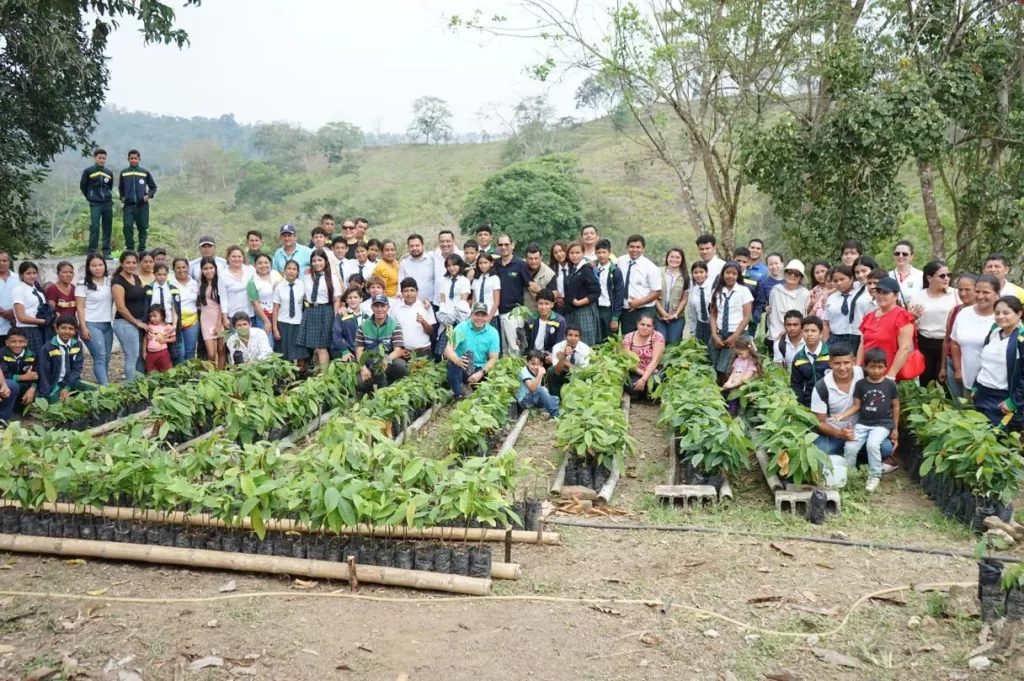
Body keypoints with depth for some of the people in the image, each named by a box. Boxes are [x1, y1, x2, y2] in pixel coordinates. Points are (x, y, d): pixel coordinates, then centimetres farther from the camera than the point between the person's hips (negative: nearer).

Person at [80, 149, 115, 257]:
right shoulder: (88, 171, -2)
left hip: (108, 203, 4)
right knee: (94, 227, -9)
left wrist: (107, 195, 11)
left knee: (108, 228, 4)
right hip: (95, 204, -4)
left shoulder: (109, 173, 7)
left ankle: (106, 252, 10)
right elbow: (82, 186, 6)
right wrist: (90, 197, 8)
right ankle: (92, 252, -5)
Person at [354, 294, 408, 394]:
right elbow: (359, 350, 3)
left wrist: (387, 360, -33)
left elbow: (398, 350, -11)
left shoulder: (394, 325, -1)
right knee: (360, 383, -30)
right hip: (369, 364, 1)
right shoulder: (364, 326, 6)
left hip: (389, 364, -1)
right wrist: (363, 367, -16)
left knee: (401, 365, -35)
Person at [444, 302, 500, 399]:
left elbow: (493, 358, -3)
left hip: (481, 369, 2)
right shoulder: (461, 328, -9)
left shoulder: (493, 332, -2)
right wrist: (457, 361, -42)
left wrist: (481, 373, -21)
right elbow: (448, 350, -19)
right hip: (461, 368, -2)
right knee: (453, 363, -34)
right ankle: (459, 395, -24)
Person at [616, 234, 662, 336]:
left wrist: (640, 302, -17)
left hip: (644, 312, -3)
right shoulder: (620, 262, 4)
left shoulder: (650, 267, -7)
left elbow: (657, 292, -5)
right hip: (625, 311, 4)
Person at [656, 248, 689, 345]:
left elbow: (684, 299, 4)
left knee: (673, 343, 1)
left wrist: (675, 314, -6)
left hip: (676, 317, 1)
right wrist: (662, 312, -7)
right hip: (659, 315, -1)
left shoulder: (685, 277, 3)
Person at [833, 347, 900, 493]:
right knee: (849, 446, -15)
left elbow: (895, 407, 5)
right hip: (863, 423, 2)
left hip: (883, 423, -2)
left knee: (872, 444, -29)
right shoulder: (860, 384, -1)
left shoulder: (890, 384, -3)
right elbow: (856, 405, 2)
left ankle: (874, 476, -7)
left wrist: (895, 429, 7)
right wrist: (842, 415, -15)